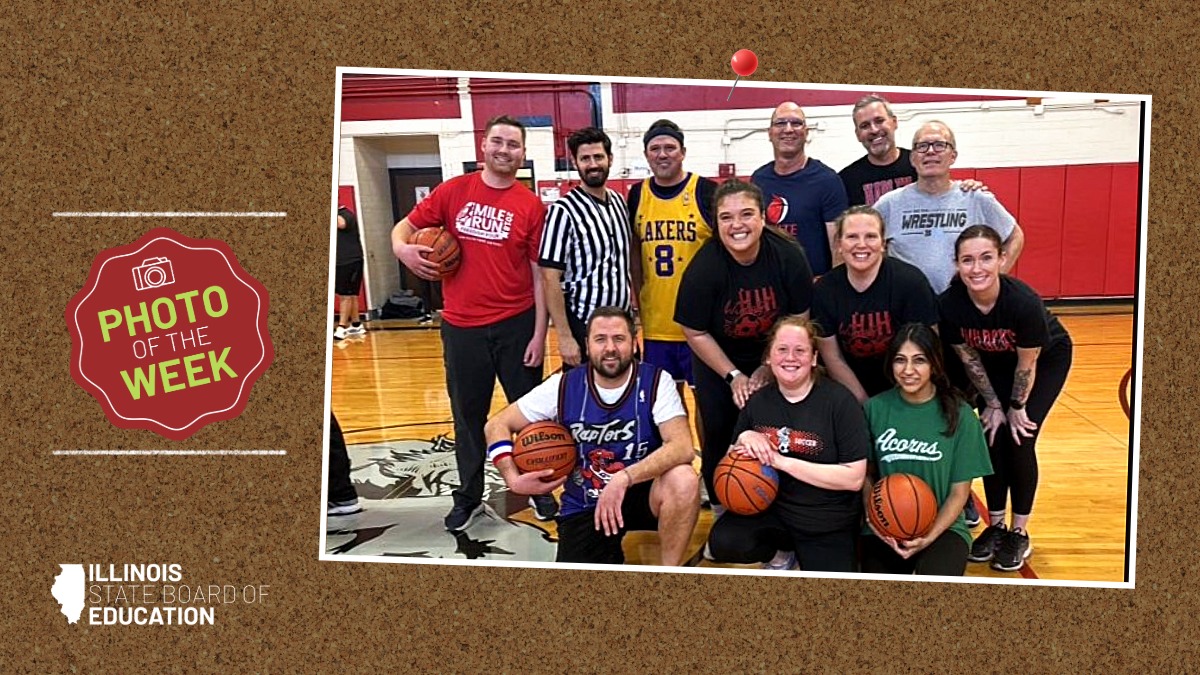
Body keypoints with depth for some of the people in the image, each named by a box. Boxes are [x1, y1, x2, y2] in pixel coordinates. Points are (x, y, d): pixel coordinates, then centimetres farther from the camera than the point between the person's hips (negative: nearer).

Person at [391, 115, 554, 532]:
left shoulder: (531, 206, -3)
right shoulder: (453, 191, 1)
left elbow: (540, 274, -3)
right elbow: (405, 226, 7)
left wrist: (540, 333, -7)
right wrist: (403, 248, -17)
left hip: (517, 325, -1)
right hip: (461, 326, 1)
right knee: (467, 415, 13)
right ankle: (468, 496, 29)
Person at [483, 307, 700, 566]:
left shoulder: (656, 382, -14)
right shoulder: (563, 387, -9)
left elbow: (682, 447, -27)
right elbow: (497, 425, -1)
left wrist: (624, 478, -39)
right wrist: (513, 479, -18)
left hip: (641, 493, 0)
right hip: (583, 507, 1)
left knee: (683, 480, -33)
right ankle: (609, 556, 14)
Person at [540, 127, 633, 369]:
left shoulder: (619, 201, 6)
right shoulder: (563, 211, -14)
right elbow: (550, 278, -16)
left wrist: (631, 301, 13)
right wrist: (564, 336, -19)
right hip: (584, 328, -7)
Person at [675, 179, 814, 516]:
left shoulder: (788, 256, -22)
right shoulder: (703, 268, -26)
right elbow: (695, 333, -15)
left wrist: (768, 368, -11)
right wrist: (733, 376, -14)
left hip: (773, 358, 1)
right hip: (718, 362, -1)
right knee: (719, 435, 0)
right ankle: (721, 512, 21)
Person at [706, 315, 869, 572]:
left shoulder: (839, 400, -14)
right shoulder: (758, 401, 0)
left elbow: (854, 477, -17)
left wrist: (782, 462, -21)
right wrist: (744, 439, -13)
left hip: (828, 524, -2)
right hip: (771, 508, 3)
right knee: (723, 542, -25)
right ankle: (782, 553, 6)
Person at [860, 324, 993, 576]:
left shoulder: (959, 414, -5)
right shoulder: (875, 408, 0)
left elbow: (959, 492, -1)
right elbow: (867, 474, 8)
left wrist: (928, 538, -14)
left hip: (943, 527, -2)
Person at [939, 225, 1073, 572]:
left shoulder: (1024, 302, -40)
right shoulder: (950, 303, -30)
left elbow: (1027, 364, -23)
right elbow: (969, 358, -13)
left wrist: (1017, 407, -11)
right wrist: (993, 404, -6)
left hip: (1047, 358, -3)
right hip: (995, 362, 3)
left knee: (1019, 439, -10)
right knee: (992, 437, -4)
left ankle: (1020, 532, 5)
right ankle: (996, 525, 13)